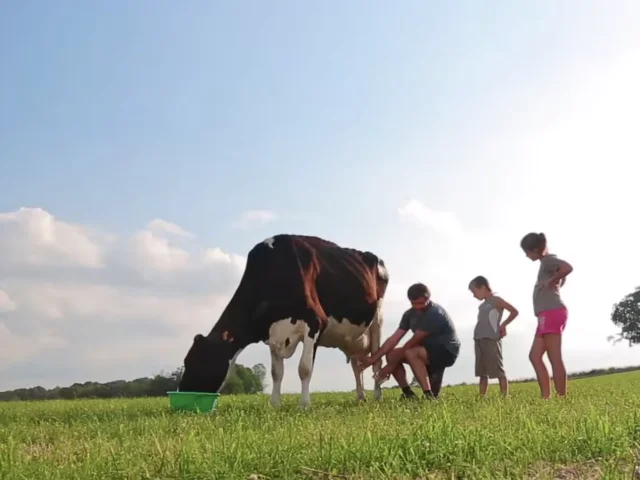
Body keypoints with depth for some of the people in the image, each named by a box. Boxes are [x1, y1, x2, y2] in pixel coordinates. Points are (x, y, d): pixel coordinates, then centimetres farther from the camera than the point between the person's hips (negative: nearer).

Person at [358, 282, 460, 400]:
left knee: (410, 353, -33)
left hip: (446, 351, -8)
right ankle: (408, 393, -2)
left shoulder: (434, 313, -24)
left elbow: (413, 341, -24)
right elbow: (394, 338, -2)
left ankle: (429, 395, -32)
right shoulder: (410, 314, 0)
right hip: (428, 350, 8)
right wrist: (373, 359, -11)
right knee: (391, 354, -6)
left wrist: (391, 366, -21)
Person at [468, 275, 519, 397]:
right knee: (482, 372, 7)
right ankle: (482, 397, 9)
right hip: (479, 340, 8)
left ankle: (505, 397, -5)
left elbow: (514, 311, -5)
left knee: (498, 370, -6)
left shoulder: (496, 301, -1)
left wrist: (503, 325, -1)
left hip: (491, 339, -8)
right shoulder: (482, 305, 22)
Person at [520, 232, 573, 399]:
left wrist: (550, 282, -16)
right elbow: (562, 278, 40)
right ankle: (545, 396, 4)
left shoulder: (549, 259, -6)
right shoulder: (546, 262, 22)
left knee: (555, 358, -12)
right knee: (534, 355, 8)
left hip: (552, 312, -10)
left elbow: (568, 268, -27)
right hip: (548, 314, 10)